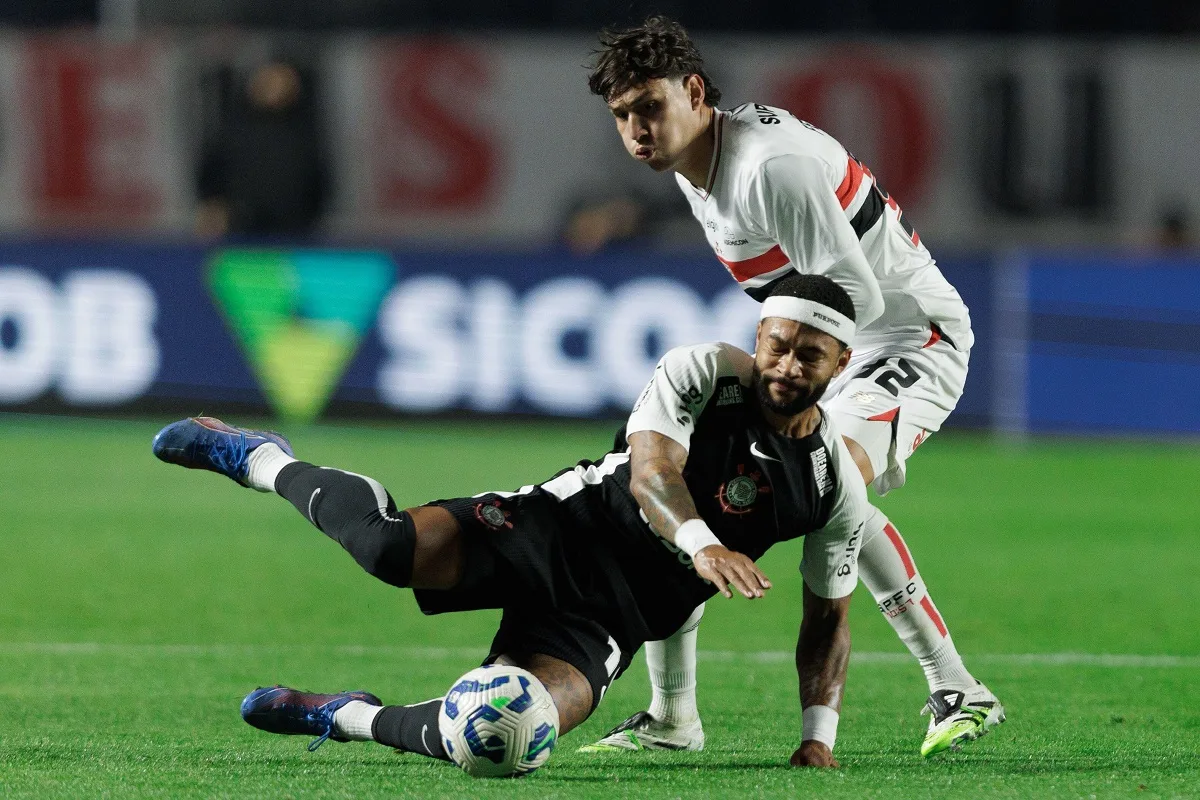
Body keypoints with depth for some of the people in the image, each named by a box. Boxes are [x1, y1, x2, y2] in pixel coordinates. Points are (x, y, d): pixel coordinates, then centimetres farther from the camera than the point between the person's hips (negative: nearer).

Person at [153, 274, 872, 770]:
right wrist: (701, 545, -43)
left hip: (611, 619, 2)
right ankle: (264, 462, 4)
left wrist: (819, 735, 2)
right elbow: (649, 474, -23)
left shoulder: (837, 485, 1)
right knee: (389, 544, -29)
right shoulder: (700, 373, -7)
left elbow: (828, 618, 13)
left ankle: (353, 719, 5)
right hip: (558, 528, -2)